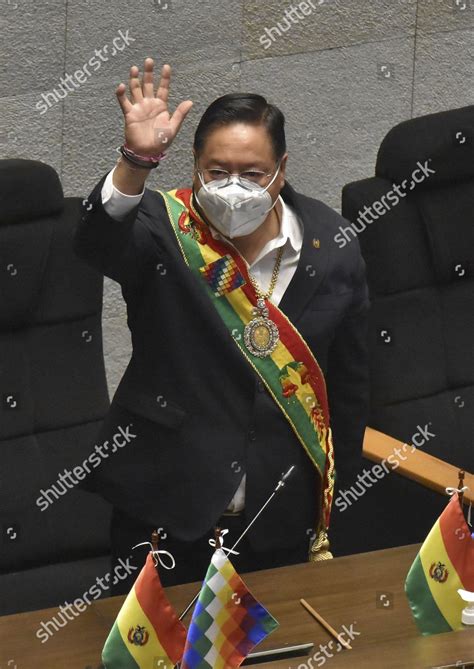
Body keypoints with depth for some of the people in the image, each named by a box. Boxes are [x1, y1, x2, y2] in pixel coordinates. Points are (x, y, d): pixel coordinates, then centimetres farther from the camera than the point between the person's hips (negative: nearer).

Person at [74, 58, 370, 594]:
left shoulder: (331, 248, -3)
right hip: (168, 512, -2)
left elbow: (349, 386, 5)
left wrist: (334, 495, 7)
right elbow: (97, 243, -34)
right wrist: (136, 160, -51)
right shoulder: (163, 232, -10)